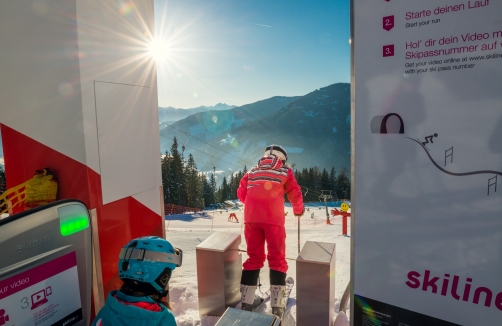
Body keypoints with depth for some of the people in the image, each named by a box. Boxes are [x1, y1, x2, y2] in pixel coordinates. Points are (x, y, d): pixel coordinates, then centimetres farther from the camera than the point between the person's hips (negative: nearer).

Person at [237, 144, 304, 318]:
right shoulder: (285, 172, 9)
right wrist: (299, 210, 28)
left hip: (251, 218, 3)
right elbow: (295, 195, 9)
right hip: (273, 219, -3)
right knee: (277, 259, 7)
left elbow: (241, 193, 15)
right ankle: (277, 304, 6)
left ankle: (247, 299, 16)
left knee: (254, 257, 14)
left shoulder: (252, 171, 17)